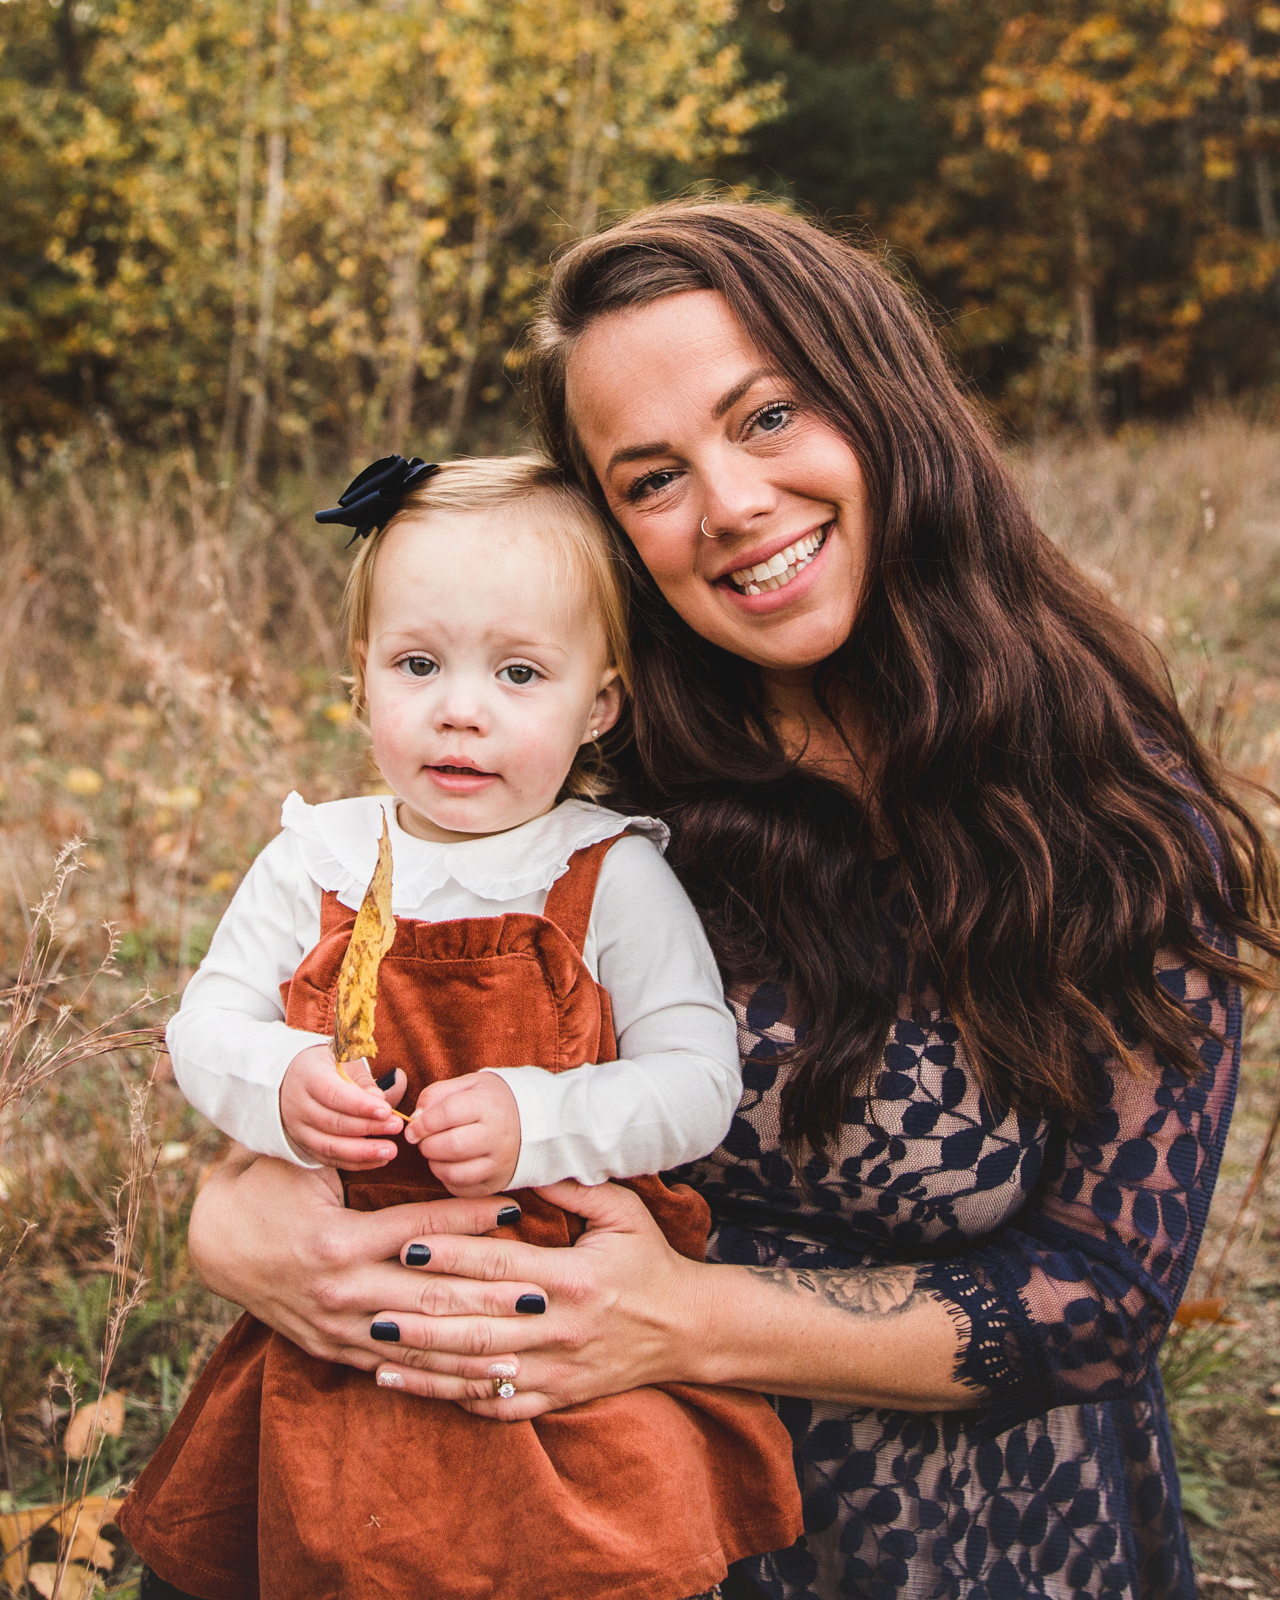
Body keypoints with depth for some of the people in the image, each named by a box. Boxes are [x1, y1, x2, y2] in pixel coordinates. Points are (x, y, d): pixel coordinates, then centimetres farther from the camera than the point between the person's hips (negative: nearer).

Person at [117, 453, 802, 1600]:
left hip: (579, 1315, -2)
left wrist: (539, 1122, -27)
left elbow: (698, 1083, -12)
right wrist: (280, 1086, -18)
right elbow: (209, 1023, 4)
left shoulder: (616, 881, -8)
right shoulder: (316, 863, 1)